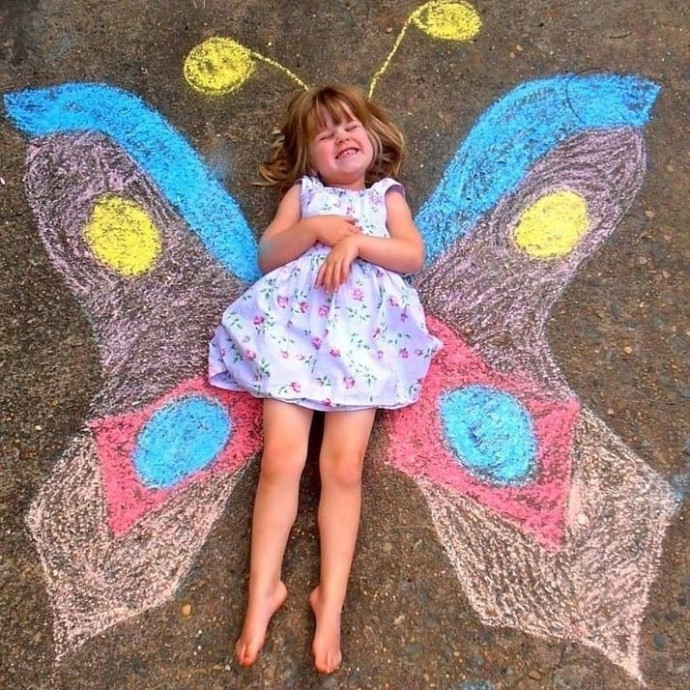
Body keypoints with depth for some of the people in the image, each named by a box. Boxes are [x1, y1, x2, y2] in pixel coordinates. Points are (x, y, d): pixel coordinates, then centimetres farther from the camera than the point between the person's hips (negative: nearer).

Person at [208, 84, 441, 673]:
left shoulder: (387, 193, 25)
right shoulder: (303, 191, 25)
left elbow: (413, 254, 7)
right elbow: (269, 254, 11)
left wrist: (356, 242, -6)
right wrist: (317, 229, -4)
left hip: (362, 329, 0)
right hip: (294, 323, 1)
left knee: (343, 464, -14)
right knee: (281, 458, -14)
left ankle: (331, 600, -11)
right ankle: (263, 589, -8)